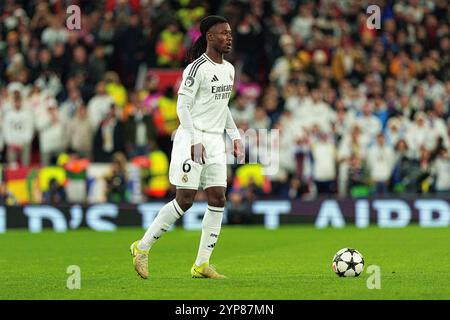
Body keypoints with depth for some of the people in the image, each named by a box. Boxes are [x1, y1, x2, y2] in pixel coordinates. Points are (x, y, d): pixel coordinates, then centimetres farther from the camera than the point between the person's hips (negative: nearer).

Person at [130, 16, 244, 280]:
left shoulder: (229, 69, 13)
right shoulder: (197, 68, -12)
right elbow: (182, 107, -14)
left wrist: (235, 136, 18)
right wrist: (195, 141, -22)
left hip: (215, 141, 8)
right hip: (192, 139, -8)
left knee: (218, 200, -1)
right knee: (185, 201, -9)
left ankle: (202, 264, 3)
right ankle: (143, 248, 7)